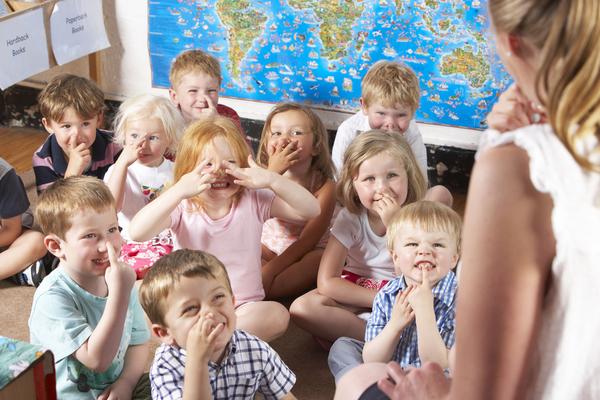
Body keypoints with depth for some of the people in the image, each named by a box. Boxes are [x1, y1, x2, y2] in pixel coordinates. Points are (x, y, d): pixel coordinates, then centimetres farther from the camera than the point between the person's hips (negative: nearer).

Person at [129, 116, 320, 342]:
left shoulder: (253, 202, -3)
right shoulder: (181, 207, -7)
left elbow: (311, 211, -12)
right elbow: (137, 233, -25)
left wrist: (272, 180, -26)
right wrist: (178, 191, -36)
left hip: (244, 307, 1)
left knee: (277, 315, -31)